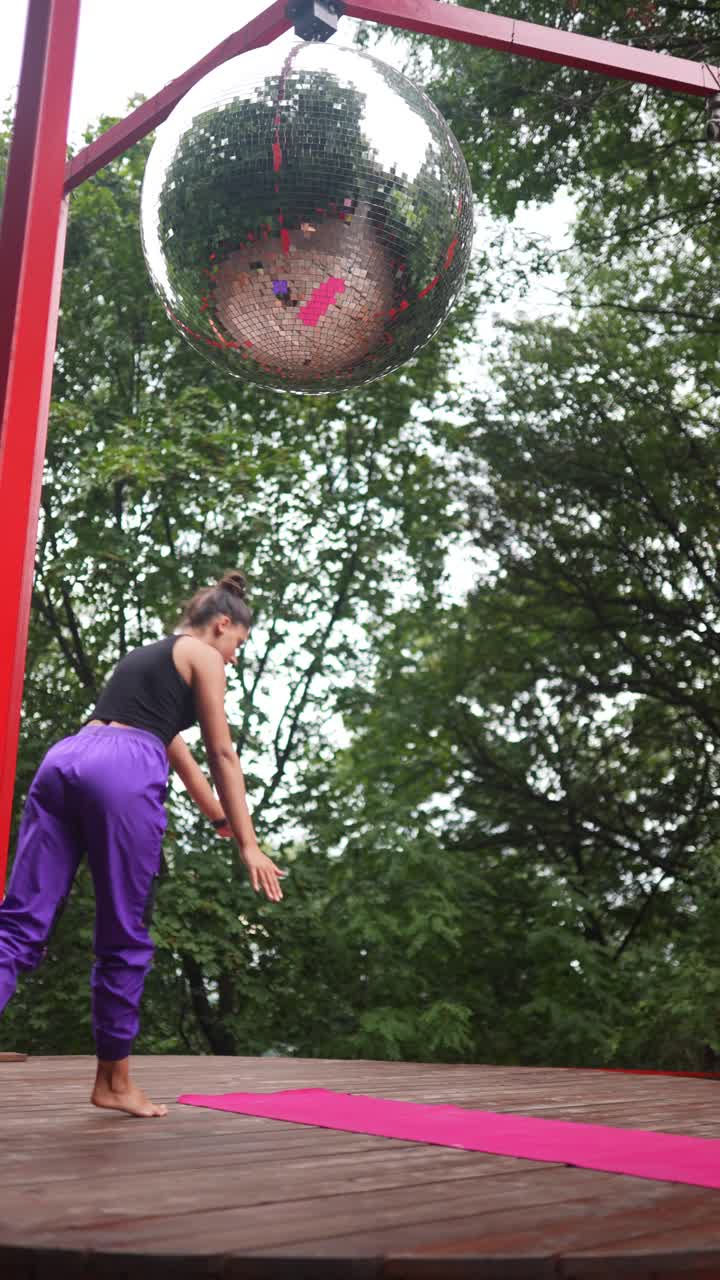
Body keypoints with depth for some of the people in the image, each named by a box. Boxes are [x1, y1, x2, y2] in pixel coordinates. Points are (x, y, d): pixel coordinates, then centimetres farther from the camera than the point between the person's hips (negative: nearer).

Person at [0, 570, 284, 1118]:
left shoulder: (142, 656, 37)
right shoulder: (203, 656, 14)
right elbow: (223, 756, 9)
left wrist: (218, 814, 55)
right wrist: (249, 844, 11)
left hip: (64, 758, 7)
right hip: (121, 771, -7)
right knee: (124, 938, 5)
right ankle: (114, 1082, 16)